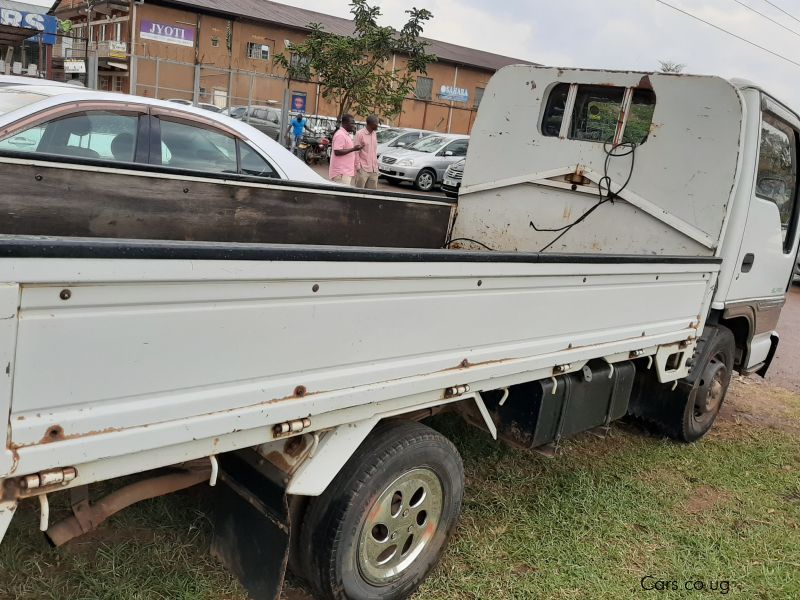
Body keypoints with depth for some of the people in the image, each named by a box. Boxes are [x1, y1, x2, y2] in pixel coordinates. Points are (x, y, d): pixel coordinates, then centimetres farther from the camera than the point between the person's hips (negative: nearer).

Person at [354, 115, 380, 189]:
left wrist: (376, 165, 14)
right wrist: (358, 167, -12)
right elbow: (356, 152, -7)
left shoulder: (374, 134, 14)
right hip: (363, 169, -6)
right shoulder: (360, 134, -6)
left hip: (373, 170, 7)